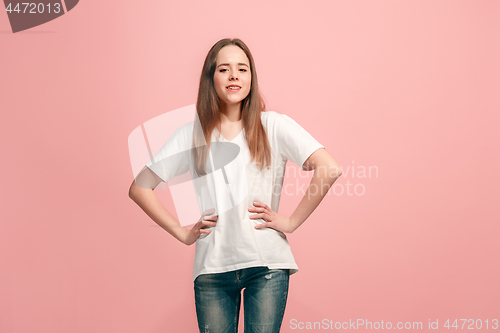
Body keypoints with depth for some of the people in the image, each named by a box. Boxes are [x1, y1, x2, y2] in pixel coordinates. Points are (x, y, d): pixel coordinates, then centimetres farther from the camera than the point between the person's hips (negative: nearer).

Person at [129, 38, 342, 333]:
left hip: (267, 263, -1)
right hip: (212, 268, 2)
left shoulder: (273, 126, 1)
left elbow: (329, 170, -9)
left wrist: (291, 222, -9)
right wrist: (182, 233, 3)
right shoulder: (191, 135, 7)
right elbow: (139, 188, 9)